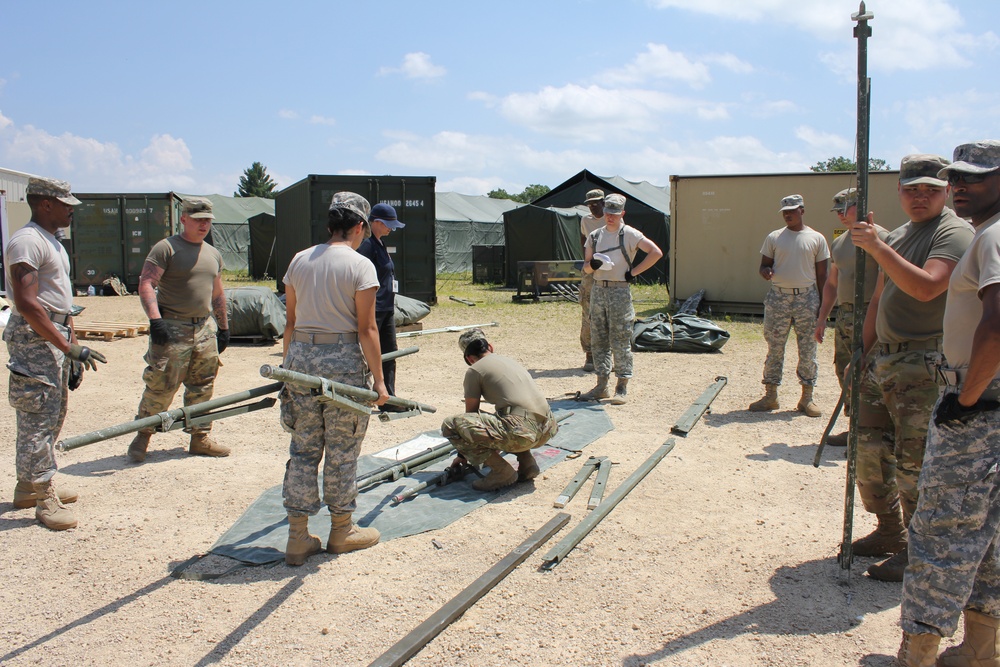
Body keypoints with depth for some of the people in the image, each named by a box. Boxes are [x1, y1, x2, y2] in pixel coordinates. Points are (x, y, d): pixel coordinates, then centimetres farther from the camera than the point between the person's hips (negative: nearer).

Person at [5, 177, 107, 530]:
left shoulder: (53, 243, 17)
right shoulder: (27, 241, -14)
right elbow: (26, 304, -22)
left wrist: (73, 352, 17)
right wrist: (69, 347, -23)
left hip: (56, 336, 10)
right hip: (33, 338, -10)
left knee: (53, 413, 17)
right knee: (38, 417, -5)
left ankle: (29, 486, 30)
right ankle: (45, 500, 2)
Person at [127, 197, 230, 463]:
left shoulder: (214, 254, 17)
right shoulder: (165, 248, -5)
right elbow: (146, 284, -12)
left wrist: (224, 327, 22)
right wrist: (155, 320, -23)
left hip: (205, 328, 6)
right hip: (172, 328, -6)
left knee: (202, 388, 9)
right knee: (161, 386, -5)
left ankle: (200, 438, 19)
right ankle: (142, 436, 11)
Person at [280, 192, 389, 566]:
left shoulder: (299, 261, 8)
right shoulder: (360, 266, -8)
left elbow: (290, 321, 12)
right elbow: (366, 329, -10)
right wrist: (378, 379, -5)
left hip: (301, 356, 5)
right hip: (343, 359, -5)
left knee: (302, 449, 11)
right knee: (341, 450, 8)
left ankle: (298, 538, 15)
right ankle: (341, 531, 23)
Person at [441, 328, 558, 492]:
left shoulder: (475, 370, 6)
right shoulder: (510, 361, 27)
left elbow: (471, 413, 13)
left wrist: (463, 454, 29)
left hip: (521, 433, -8)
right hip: (547, 431, 8)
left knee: (450, 425, -2)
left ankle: (502, 471, -2)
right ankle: (527, 462, 17)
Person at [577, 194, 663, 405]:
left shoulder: (630, 234, -4)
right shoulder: (595, 236, 12)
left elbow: (656, 252, -10)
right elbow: (586, 267, 13)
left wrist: (634, 271, -10)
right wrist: (593, 264, -10)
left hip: (620, 292, -6)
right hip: (598, 290, 6)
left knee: (620, 341, -4)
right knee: (598, 340, 8)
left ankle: (622, 387, 2)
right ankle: (602, 386, 16)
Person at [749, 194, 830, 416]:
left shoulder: (816, 239, 5)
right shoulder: (774, 238, 8)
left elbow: (821, 275, 7)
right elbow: (764, 265, 11)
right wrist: (766, 272, -14)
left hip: (807, 298, -1)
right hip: (778, 298, 1)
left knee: (808, 350, 3)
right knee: (774, 348, 4)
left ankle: (807, 398, 12)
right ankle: (770, 396, 12)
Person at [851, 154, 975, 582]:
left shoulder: (955, 233, -9)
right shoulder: (897, 237, 17)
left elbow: (926, 287, -26)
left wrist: (877, 248, -28)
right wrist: (862, 353, 20)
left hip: (925, 362, -8)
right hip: (883, 356, 9)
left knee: (914, 463, -5)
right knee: (869, 448, 13)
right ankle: (889, 532, 29)